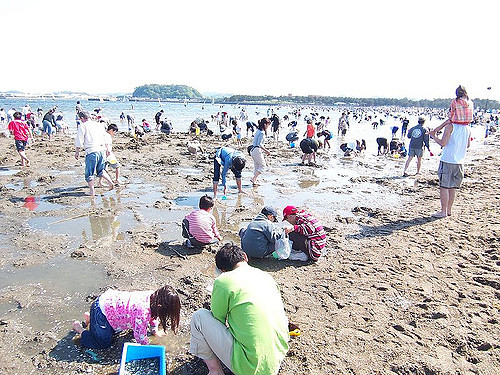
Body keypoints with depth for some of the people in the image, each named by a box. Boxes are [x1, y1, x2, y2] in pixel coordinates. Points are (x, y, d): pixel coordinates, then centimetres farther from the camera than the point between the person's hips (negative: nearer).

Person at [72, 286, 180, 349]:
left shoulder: (153, 295, -11)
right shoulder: (143, 312, -35)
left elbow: (153, 314, 12)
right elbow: (140, 335, -22)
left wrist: (155, 331, 20)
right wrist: (147, 346, -4)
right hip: (101, 309, -9)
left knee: (113, 332, 24)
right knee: (104, 343, -3)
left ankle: (90, 317, 36)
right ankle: (80, 329, 14)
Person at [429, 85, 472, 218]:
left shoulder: (450, 126, -12)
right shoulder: (468, 128, 7)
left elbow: (443, 143, -17)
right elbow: (468, 145, 16)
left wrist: (434, 136, 0)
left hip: (447, 160, -6)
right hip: (460, 161, 6)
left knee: (444, 186, 0)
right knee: (452, 187, 14)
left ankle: (443, 211, 2)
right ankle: (449, 210, 21)